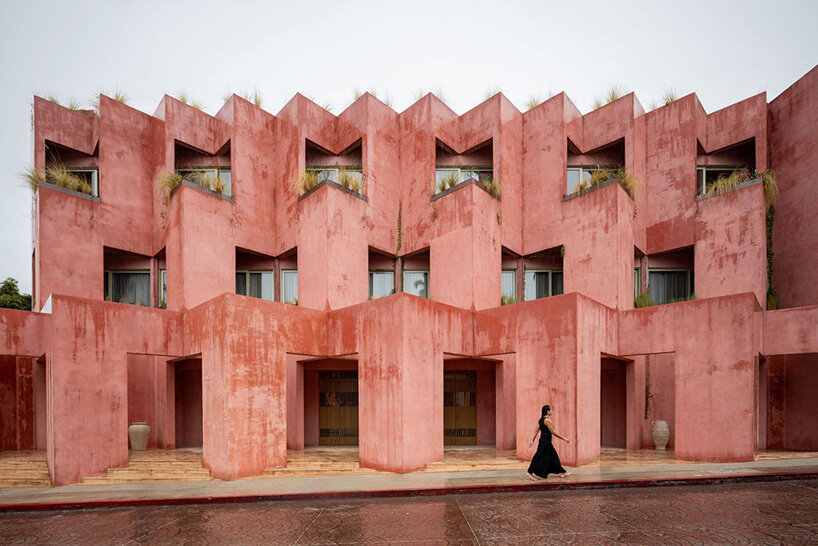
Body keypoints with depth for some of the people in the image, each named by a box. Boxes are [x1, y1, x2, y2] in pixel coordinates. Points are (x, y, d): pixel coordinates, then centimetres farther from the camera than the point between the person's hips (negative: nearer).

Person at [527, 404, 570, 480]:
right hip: (546, 442, -9)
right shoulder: (547, 420, -17)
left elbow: (536, 431, 8)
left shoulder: (540, 420, 9)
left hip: (542, 440, 9)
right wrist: (564, 439, -12)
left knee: (553, 456, 16)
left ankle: (561, 472, 25)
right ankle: (532, 473, -1)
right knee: (542, 458, -3)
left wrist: (532, 440, 9)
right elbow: (553, 432, -18)